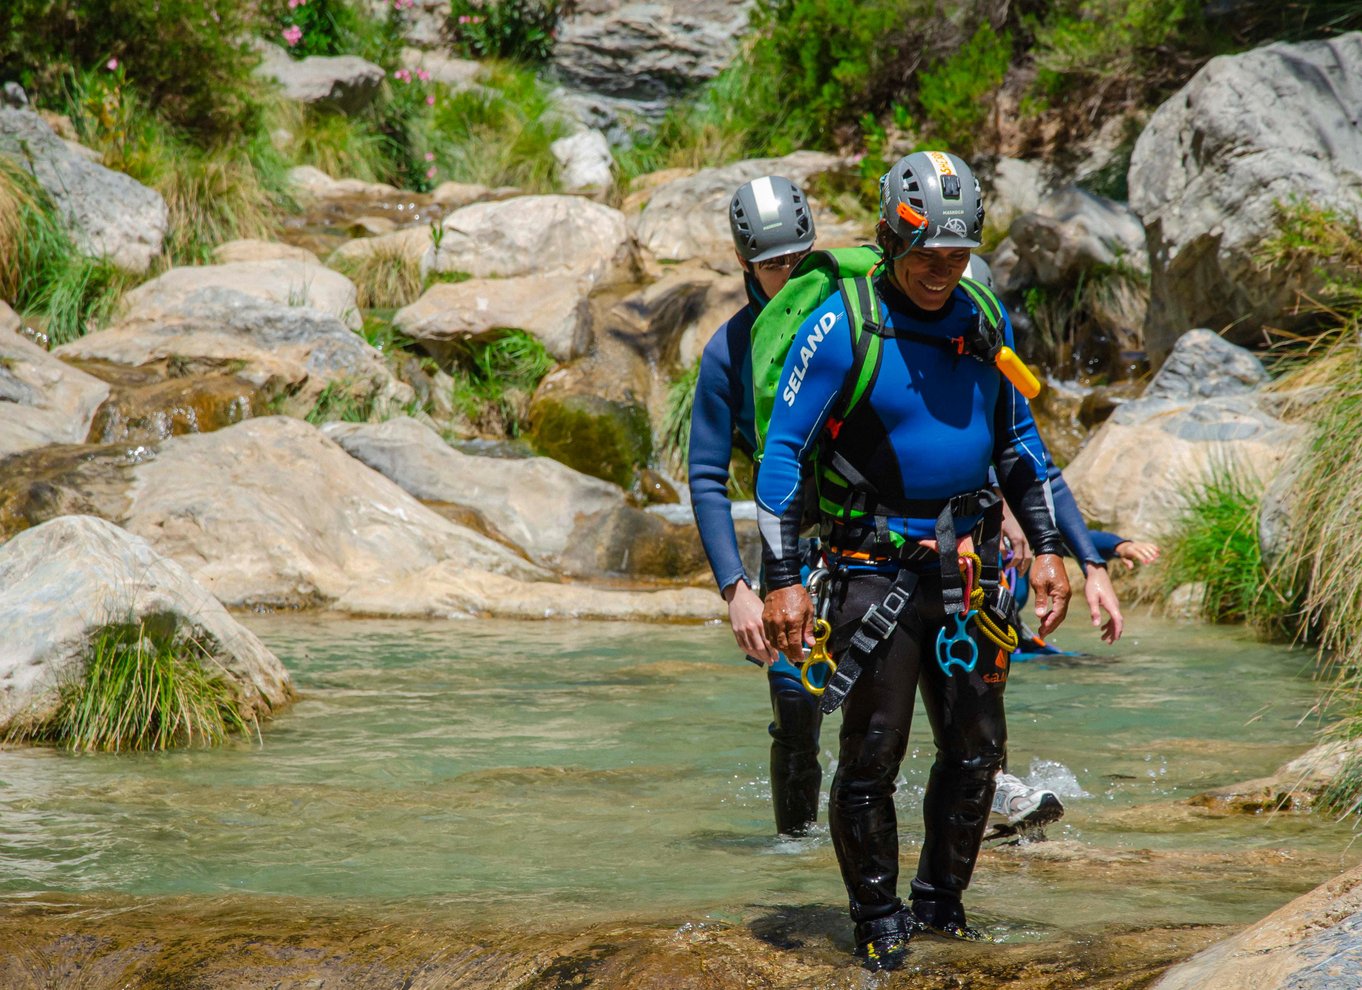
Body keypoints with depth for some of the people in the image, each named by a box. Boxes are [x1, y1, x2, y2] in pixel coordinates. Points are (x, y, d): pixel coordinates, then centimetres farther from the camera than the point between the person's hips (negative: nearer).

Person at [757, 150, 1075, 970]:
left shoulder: (985, 322, 5)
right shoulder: (840, 329, -11)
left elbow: (1020, 440, 16)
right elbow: (783, 452, -10)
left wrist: (1048, 550, 9)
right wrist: (783, 581, -14)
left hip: (967, 566, 5)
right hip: (876, 565, -5)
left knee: (976, 748, 7)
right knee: (873, 753, -5)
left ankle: (942, 901, 22)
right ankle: (878, 918, 9)